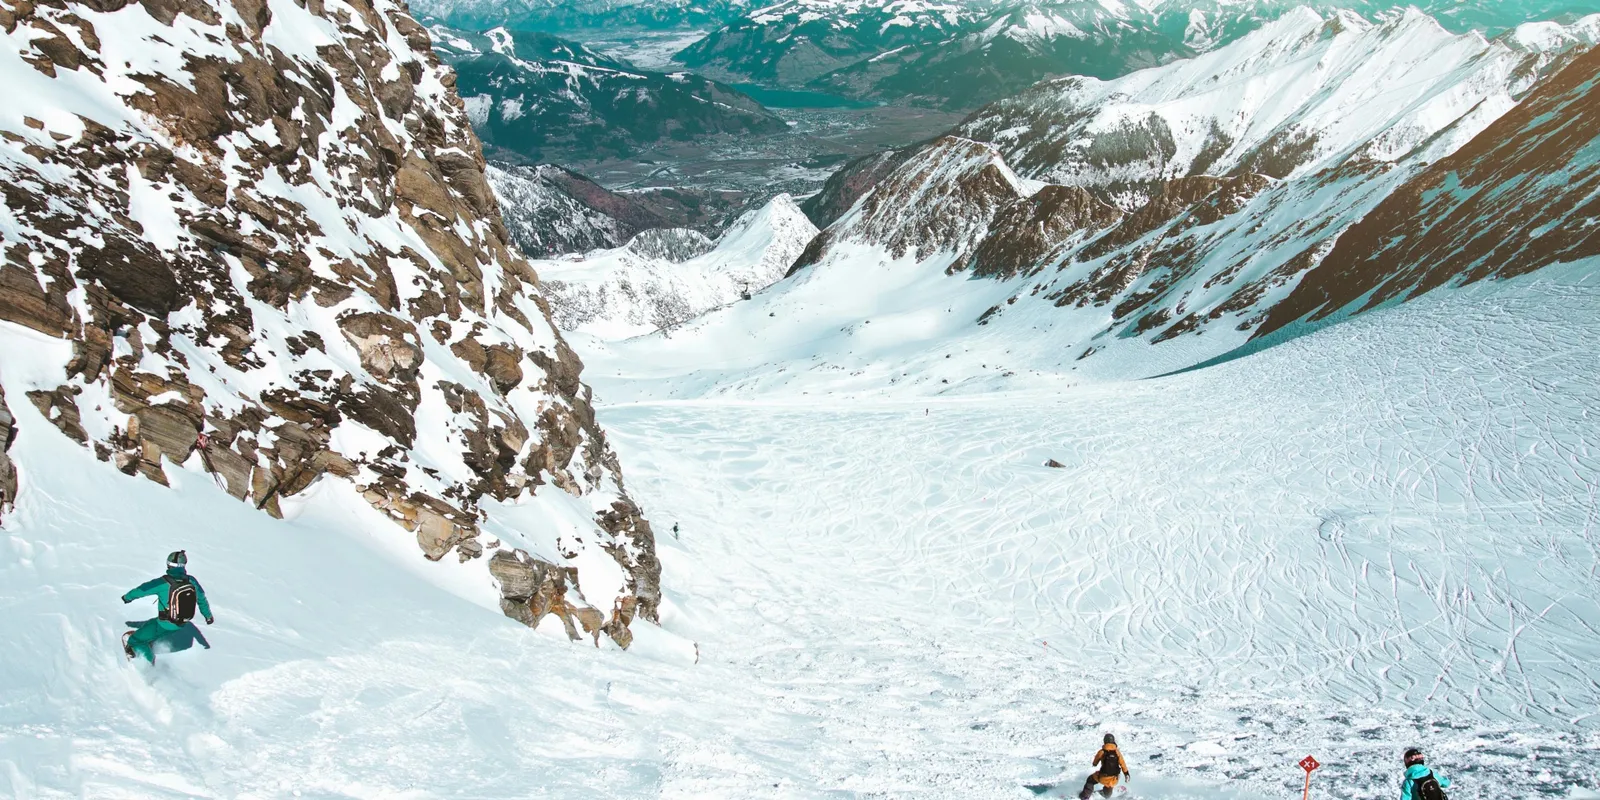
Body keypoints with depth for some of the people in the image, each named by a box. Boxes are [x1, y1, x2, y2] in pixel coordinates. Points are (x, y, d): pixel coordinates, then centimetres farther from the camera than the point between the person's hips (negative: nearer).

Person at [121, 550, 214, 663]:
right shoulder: (191, 581, -9)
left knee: (134, 640, 9)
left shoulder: (163, 583, -22)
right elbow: (201, 599, 6)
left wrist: (128, 597, 14)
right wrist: (208, 615, 22)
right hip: (183, 624, 6)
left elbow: (143, 589, -6)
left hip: (165, 625, -6)